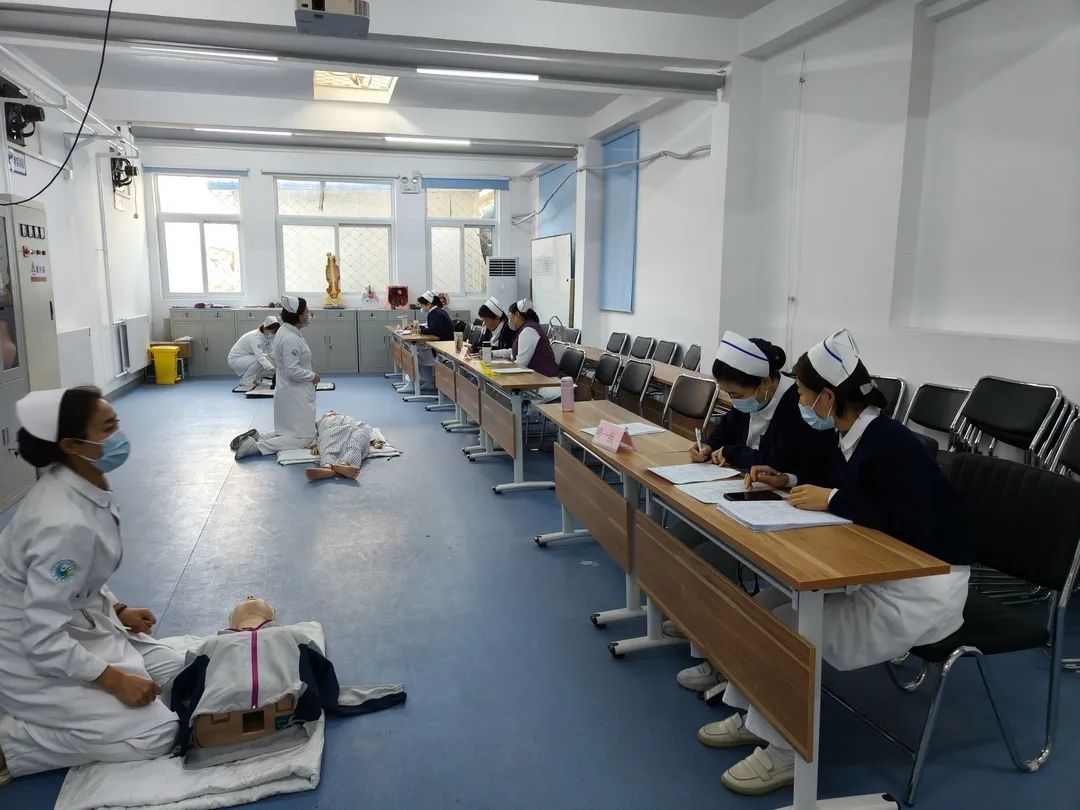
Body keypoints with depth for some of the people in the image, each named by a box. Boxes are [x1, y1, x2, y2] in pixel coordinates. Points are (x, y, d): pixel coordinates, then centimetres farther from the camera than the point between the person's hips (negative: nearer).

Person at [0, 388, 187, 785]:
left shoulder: (87, 487, -5)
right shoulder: (65, 524, -33)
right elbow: (43, 638, -29)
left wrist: (119, 611, 6)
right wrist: (114, 681, -20)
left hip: (80, 626, 9)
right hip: (38, 659, -9)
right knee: (158, 733, -10)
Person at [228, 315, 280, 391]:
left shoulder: (267, 336, -7)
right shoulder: (255, 337, -31)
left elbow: (271, 354, -7)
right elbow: (260, 356, -43)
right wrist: (273, 369, -53)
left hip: (247, 359, 8)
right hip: (235, 359, -8)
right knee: (258, 361, -31)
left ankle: (251, 379, 13)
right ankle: (246, 382, -14)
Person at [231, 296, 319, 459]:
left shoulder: (285, 331, 7)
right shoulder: (291, 339, -24)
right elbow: (293, 371, -27)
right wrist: (312, 376, -12)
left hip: (290, 391, 10)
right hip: (296, 394, -10)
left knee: (291, 431, 22)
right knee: (304, 438, -3)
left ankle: (256, 437, 11)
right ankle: (256, 446, -12)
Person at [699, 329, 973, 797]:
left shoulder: (888, 445, -23)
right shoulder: (861, 438, 5)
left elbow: (913, 530, -30)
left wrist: (832, 500, -25)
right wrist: (788, 483, 9)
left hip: (922, 592, -9)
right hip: (885, 577, 9)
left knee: (787, 627, -15)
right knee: (768, 603, 2)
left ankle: (787, 752, 5)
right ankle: (753, 716, 17)